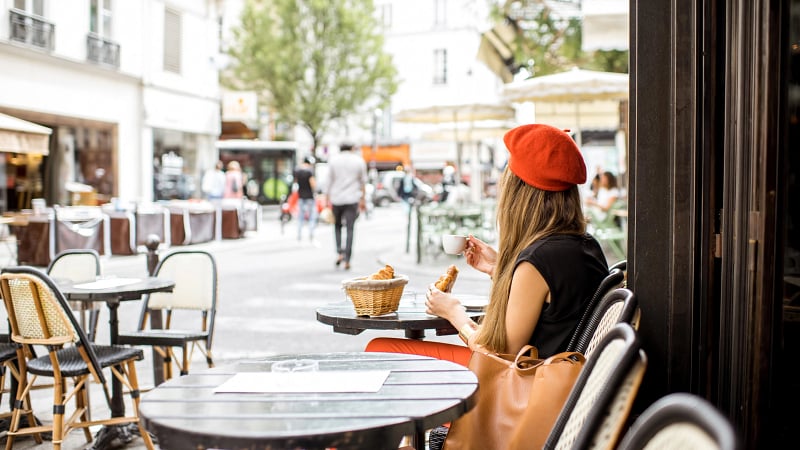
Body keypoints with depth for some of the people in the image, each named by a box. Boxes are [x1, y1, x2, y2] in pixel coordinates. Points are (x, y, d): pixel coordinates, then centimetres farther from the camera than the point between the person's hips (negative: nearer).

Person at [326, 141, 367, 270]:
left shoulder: (333, 160, 3)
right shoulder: (359, 161, 4)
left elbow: (329, 181, 1)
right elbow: (362, 182, 4)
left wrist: (328, 200, 4)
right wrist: (362, 200, 10)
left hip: (336, 198, 1)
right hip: (352, 199, -1)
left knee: (337, 226, 19)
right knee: (350, 229, 1)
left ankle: (339, 253, 4)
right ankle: (347, 260, -5)